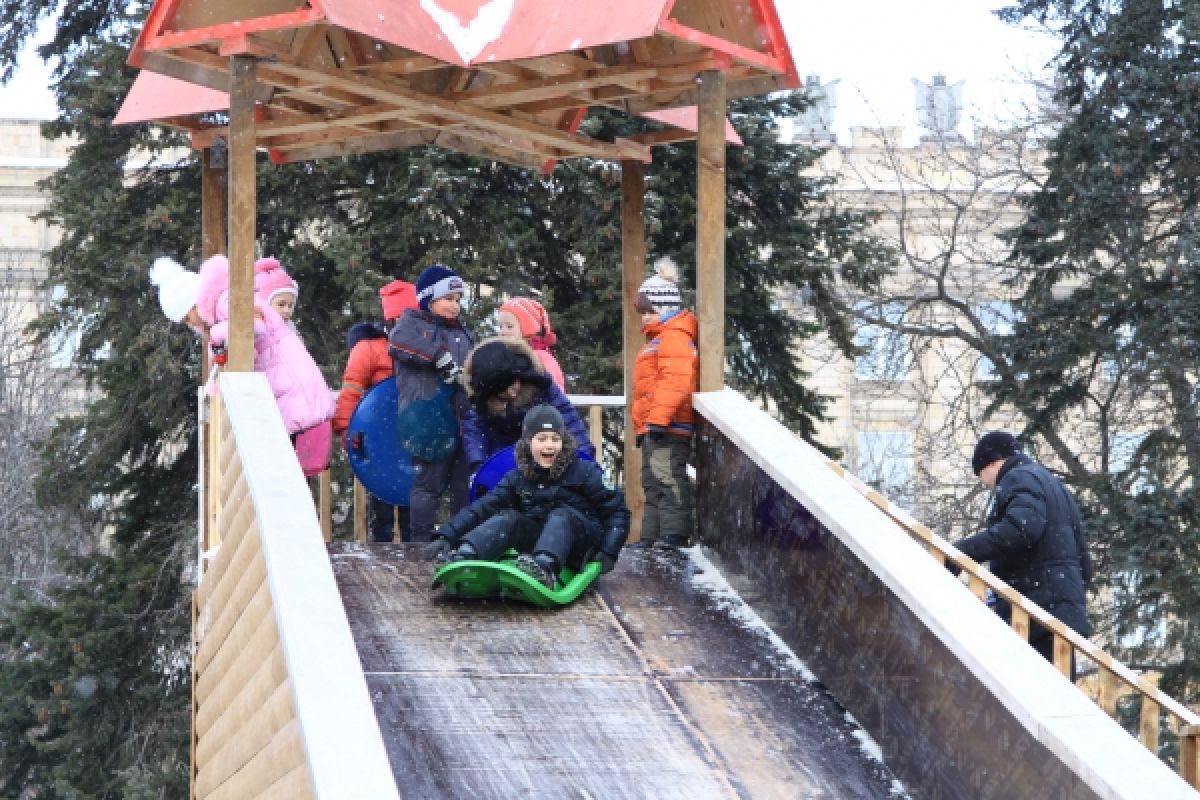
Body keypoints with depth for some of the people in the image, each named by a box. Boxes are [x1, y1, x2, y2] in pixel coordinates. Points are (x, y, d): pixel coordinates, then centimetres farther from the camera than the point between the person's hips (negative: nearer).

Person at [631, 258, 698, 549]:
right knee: (653, 483, 14)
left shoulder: (674, 337, -12)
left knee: (667, 477, -16)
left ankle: (674, 534, -20)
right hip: (653, 428, 12)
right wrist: (642, 426, 30)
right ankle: (652, 537, 19)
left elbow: (676, 380, -24)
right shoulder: (658, 339, 25)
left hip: (668, 427, -12)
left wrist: (659, 417, -27)